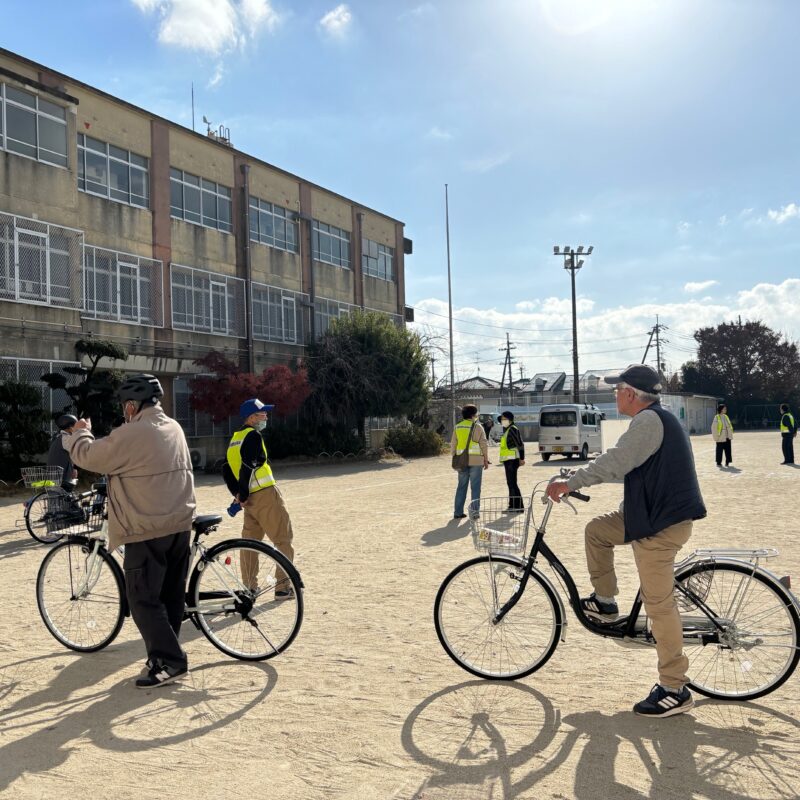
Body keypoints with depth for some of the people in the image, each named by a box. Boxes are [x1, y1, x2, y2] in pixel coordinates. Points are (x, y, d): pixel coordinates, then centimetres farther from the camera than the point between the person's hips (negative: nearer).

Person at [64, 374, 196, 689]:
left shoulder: (131, 434, -18)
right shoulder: (174, 428, 9)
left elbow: (89, 457, -7)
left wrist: (81, 432, 13)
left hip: (147, 532, -8)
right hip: (180, 525, 8)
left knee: (143, 599, 1)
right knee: (171, 595, 14)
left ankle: (170, 661, 0)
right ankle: (165, 654, 25)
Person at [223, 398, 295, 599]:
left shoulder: (235, 439, 14)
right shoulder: (253, 435, -12)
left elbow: (227, 469, 15)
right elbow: (247, 467, -21)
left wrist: (237, 493, 12)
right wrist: (243, 495, -12)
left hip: (249, 498, 8)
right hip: (265, 495, -8)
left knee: (250, 540, 14)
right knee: (283, 540, 0)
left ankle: (249, 586, 18)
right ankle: (283, 587, 1)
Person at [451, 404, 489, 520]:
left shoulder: (457, 427, 7)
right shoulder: (478, 427, -4)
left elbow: (453, 445, 8)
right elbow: (484, 445, -4)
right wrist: (486, 460, 3)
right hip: (476, 460, -4)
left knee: (461, 486, 11)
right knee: (475, 487, 4)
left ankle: (458, 512, 11)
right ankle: (474, 512, 4)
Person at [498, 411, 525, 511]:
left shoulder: (512, 429, -12)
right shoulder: (507, 430, 18)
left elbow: (520, 444, -17)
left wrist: (522, 458, -18)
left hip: (512, 459, -11)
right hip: (508, 460, 11)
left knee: (512, 483, -9)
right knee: (510, 483, 15)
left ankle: (519, 506, -6)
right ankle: (513, 505, 22)